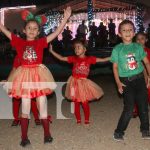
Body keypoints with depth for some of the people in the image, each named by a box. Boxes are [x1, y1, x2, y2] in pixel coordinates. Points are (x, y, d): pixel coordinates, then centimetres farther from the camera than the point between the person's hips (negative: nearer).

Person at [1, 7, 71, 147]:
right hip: (24, 76, 0)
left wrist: (65, 18, -13)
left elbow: (56, 33, -5)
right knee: (25, 108, 8)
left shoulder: (41, 42, 2)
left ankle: (47, 134, 22)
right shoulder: (19, 42, 3)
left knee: (42, 107, 8)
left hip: (38, 75, 0)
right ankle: (24, 137, 18)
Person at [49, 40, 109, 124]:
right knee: (76, 103, 9)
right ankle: (78, 120, 23)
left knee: (85, 103, 3)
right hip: (74, 83, 2)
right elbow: (61, 58, 3)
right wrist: (52, 51, -1)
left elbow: (102, 60, -3)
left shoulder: (89, 59, -3)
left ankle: (87, 120, 19)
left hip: (84, 83, -2)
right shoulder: (74, 58, 2)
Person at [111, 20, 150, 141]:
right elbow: (115, 67, 0)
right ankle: (119, 132, 9)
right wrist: (118, 83, -8)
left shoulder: (138, 47, 5)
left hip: (140, 79, 3)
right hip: (126, 82, -3)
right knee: (129, 108, -7)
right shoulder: (117, 49, -1)